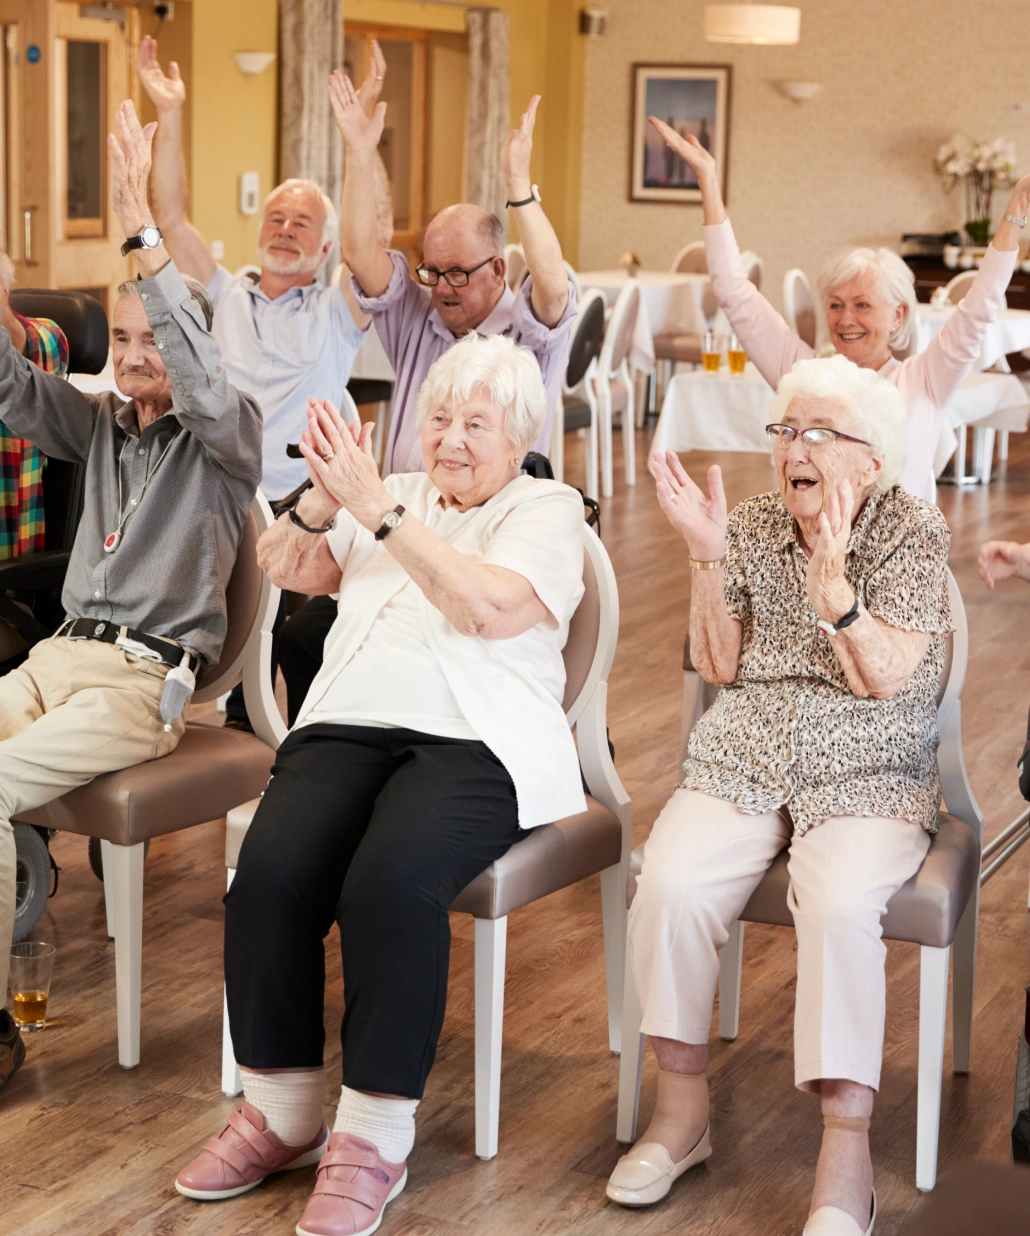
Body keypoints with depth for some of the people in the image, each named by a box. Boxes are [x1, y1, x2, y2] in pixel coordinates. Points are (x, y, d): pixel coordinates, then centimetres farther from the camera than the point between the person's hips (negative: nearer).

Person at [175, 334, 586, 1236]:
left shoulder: (547, 509, 8)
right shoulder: (395, 497, 25)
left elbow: (491, 607, -11)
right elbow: (284, 568, 15)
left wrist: (381, 510, -13)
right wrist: (325, 501, -6)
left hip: (474, 740, -5)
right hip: (350, 723, 5)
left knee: (390, 884, -34)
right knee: (270, 875, -24)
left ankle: (374, 1139, -19)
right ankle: (282, 1111, -7)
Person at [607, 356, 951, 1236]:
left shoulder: (914, 533, 0)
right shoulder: (752, 525, 10)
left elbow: (885, 679, -10)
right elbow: (719, 666, 4)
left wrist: (832, 579, -25)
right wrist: (708, 558, -9)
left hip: (869, 776, -3)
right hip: (743, 761, 3)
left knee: (840, 904, -34)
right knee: (670, 887, -27)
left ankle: (847, 1159, -25)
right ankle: (682, 1109, -9)